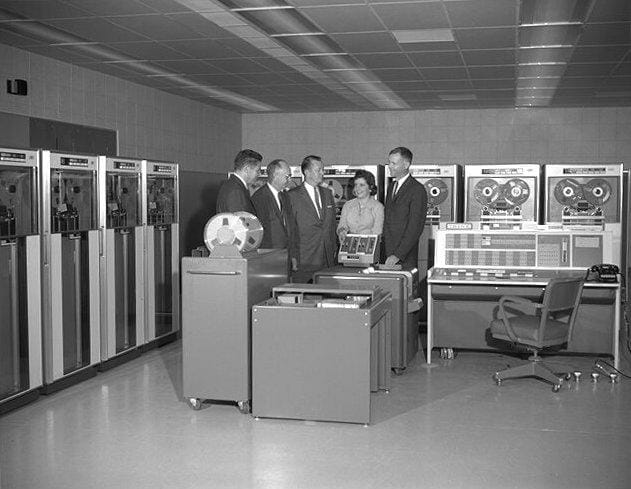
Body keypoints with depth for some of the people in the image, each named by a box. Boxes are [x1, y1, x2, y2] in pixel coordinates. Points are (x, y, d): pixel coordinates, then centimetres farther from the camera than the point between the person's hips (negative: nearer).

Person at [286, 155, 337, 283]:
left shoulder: (327, 194, 16)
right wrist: (293, 257, -8)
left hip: (328, 259, 5)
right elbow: (290, 229, -4)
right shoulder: (292, 196, -2)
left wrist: (334, 250, 12)